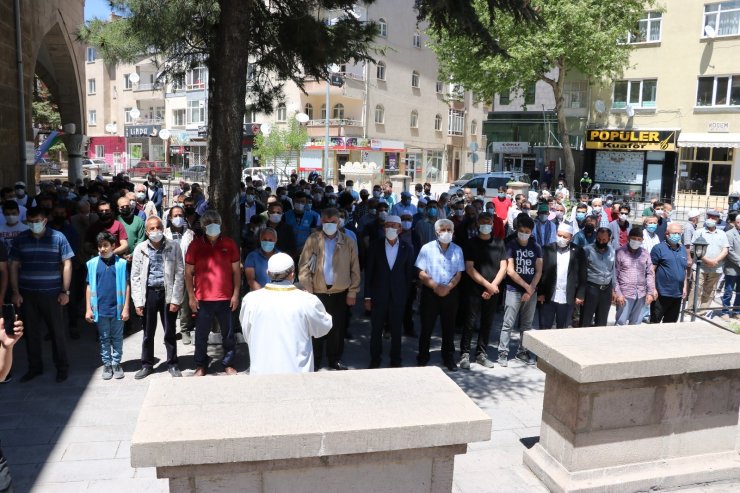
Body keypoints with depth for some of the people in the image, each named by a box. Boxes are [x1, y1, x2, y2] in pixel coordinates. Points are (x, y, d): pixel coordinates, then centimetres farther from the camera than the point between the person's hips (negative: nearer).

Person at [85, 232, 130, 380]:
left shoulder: (122, 263, -4)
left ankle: (116, 363, 23)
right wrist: (88, 309, 1)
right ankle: (106, 364, 23)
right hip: (100, 309, 1)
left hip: (117, 308, -1)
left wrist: (126, 308, -5)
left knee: (117, 338, 10)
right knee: (104, 339, 12)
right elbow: (89, 287, 4)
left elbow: (126, 286, -2)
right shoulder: (92, 264, 0)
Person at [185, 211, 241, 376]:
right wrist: (191, 297, -2)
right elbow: (188, 273, 3)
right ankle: (201, 365, 26)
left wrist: (236, 294, -1)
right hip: (203, 299, 0)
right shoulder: (195, 245, 0)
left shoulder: (229, 243, 1)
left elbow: (236, 271, 4)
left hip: (226, 298, 0)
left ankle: (228, 364, 25)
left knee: (228, 334, 10)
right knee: (201, 335, 10)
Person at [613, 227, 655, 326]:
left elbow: (650, 273, 11)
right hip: (625, 295, -4)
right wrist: (618, 293, -10)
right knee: (621, 323, -3)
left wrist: (650, 292, 5)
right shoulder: (620, 252, -4)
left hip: (641, 295, 4)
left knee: (636, 323, 11)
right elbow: (614, 275, -5)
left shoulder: (645, 253, 8)